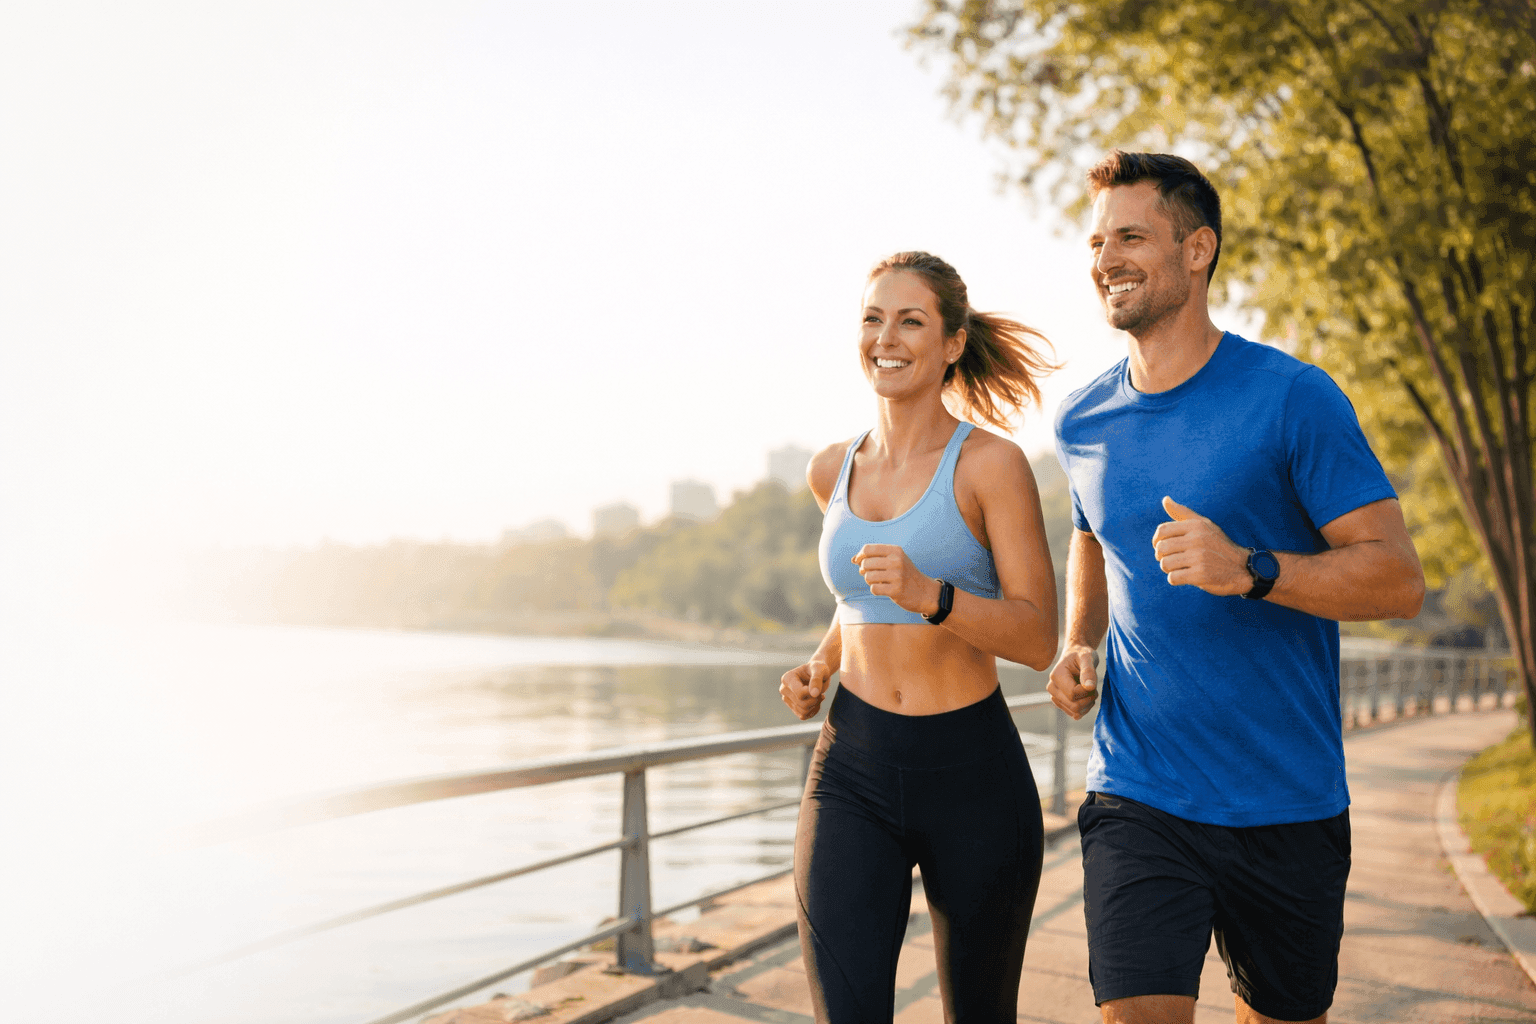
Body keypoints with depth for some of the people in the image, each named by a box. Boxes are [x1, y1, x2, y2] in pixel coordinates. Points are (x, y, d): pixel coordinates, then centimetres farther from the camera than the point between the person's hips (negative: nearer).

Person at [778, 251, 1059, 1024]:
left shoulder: (991, 464, -8)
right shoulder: (831, 471, 7)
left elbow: (1038, 638, -12)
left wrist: (928, 594, -28)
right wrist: (820, 663, 8)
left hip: (973, 777, -3)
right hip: (852, 772, 3)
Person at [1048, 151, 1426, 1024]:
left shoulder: (1292, 397, -9)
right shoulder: (1084, 423, 5)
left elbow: (1400, 580, -11)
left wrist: (1249, 570, -28)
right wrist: (1078, 645, 6)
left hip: (1289, 802, -2)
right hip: (1139, 797, 2)